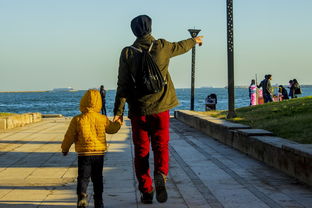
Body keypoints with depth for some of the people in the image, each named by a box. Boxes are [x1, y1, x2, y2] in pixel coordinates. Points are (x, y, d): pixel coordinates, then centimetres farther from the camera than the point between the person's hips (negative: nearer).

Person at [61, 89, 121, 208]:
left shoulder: (77, 120, -7)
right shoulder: (103, 119, -1)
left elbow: (69, 136, -1)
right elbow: (113, 129, 17)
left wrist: (65, 148, 16)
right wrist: (118, 122, 39)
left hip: (84, 154, -2)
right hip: (99, 153, 2)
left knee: (83, 177, 3)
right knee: (97, 178, 14)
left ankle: (82, 195, -22)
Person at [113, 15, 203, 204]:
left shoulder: (128, 53, -3)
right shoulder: (162, 47, 0)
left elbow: (123, 84, -5)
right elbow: (180, 46, 22)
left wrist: (119, 111, -2)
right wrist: (194, 41, 43)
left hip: (138, 110, 0)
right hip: (161, 108, 0)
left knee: (141, 150, 9)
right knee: (161, 145, 6)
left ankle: (146, 191, 9)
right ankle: (161, 176, -22)